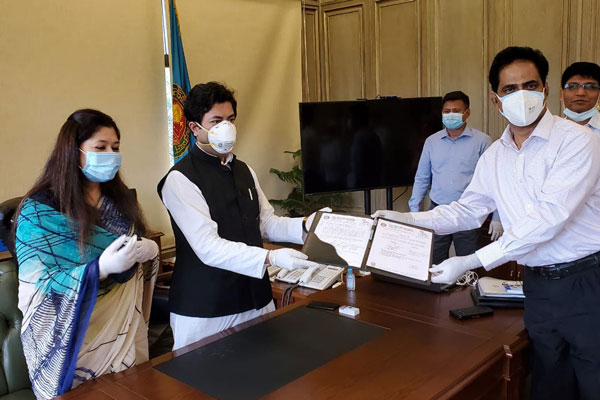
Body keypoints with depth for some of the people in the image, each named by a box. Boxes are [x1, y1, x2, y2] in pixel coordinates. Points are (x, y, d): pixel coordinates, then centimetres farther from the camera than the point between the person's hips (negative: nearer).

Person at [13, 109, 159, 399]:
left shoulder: (120, 198, 3)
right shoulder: (39, 209, -14)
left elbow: (140, 251, 12)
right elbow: (39, 287, -18)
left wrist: (150, 251, -13)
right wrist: (101, 268, -33)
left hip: (123, 331, 5)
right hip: (74, 342, -5)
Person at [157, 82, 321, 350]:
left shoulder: (244, 171, 12)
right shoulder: (180, 179, -14)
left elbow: (266, 223, 13)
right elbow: (208, 247, -21)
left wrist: (305, 225, -5)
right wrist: (271, 258, -29)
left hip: (256, 298, 7)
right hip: (205, 310, -6)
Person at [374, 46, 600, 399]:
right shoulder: (494, 156, 7)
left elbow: (549, 216, -23)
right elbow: (467, 210, 13)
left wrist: (472, 262, -26)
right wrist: (408, 220, -2)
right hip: (538, 286, 5)